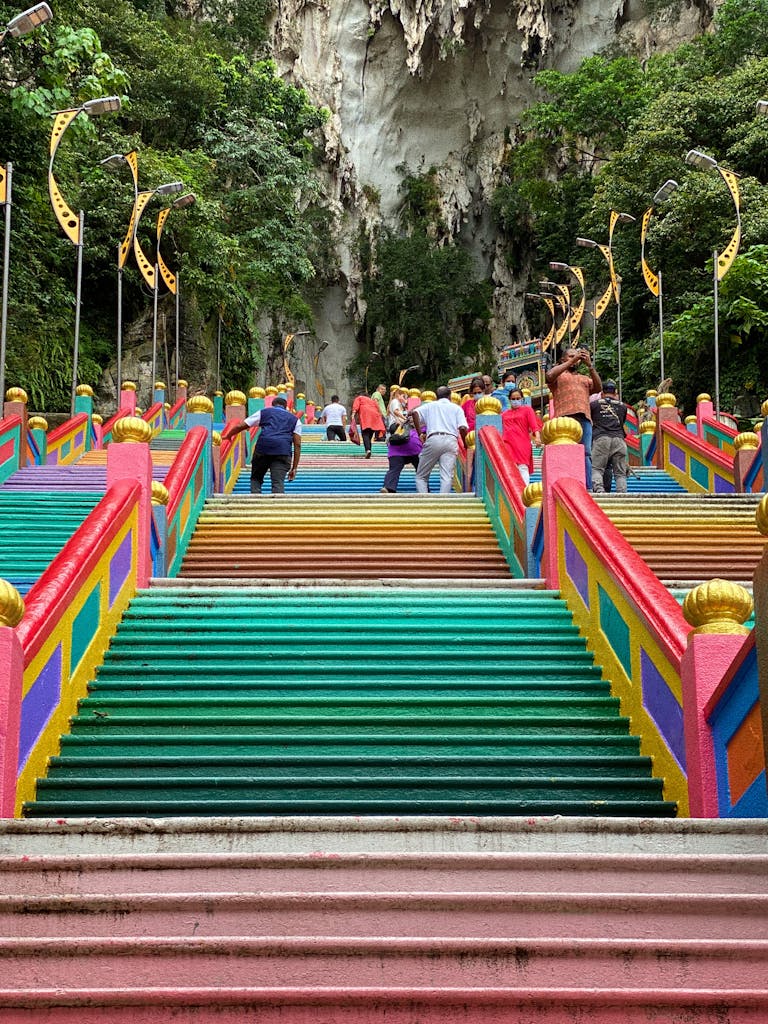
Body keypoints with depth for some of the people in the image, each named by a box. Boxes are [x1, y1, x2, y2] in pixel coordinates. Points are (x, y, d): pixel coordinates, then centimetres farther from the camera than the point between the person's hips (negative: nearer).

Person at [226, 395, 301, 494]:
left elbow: (240, 426, 23)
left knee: (256, 479, 15)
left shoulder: (263, 412, 23)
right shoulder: (295, 419, 24)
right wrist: (294, 468, 13)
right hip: (283, 452, 0)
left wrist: (227, 436, 41)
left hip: (262, 449, 0)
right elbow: (297, 445, 13)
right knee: (278, 483, -4)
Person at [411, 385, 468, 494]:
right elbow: (462, 428, 3)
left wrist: (420, 433, 5)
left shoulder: (430, 406, 22)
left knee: (421, 476, 6)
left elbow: (414, 413, 1)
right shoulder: (457, 408, 20)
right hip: (451, 440, 0)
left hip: (433, 439, 0)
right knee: (447, 477, -8)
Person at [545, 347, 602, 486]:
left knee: (586, 453, -9)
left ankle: (588, 488, -15)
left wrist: (589, 365, 3)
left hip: (584, 418, 3)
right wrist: (571, 361, -4)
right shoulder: (558, 375, 20)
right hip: (565, 417, -3)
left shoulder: (584, 379, 31)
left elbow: (598, 388, 12)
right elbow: (550, 376, -4)